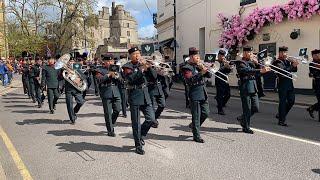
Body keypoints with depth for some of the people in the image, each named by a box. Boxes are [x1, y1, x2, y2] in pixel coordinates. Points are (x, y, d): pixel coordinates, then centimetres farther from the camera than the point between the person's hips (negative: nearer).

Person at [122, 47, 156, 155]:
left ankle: (141, 135, 26)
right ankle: (138, 146, 13)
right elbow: (130, 79, -20)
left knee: (151, 119, 0)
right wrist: (142, 70, -24)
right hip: (134, 95, -4)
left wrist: (148, 67, -12)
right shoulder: (127, 67, -2)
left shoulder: (143, 64, 12)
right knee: (136, 122, 2)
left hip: (145, 94, 5)